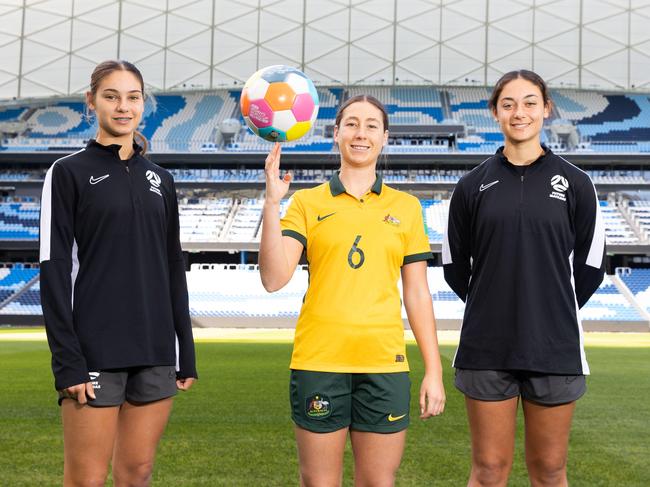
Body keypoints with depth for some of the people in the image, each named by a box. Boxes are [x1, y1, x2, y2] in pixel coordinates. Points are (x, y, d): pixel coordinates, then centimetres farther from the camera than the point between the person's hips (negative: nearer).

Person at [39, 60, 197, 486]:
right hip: (95, 351, -4)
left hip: (156, 351, 5)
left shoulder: (160, 179, 14)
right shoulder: (69, 172, 0)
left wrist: (186, 352, 11)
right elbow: (55, 269, -6)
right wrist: (67, 360, -13)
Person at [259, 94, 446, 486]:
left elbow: (417, 294, 9)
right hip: (318, 362, -1)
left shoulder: (406, 207, 9)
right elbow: (274, 279, -7)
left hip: (384, 364, 1)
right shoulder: (307, 203, 5)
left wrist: (434, 371, 6)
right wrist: (272, 204, -15)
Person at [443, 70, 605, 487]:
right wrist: (494, 307, 11)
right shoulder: (474, 185, 2)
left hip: (554, 348, 0)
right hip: (486, 348, 0)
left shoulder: (574, 183, 1)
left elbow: (590, 267, 6)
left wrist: (552, 309, 10)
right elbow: (455, 266, 9)